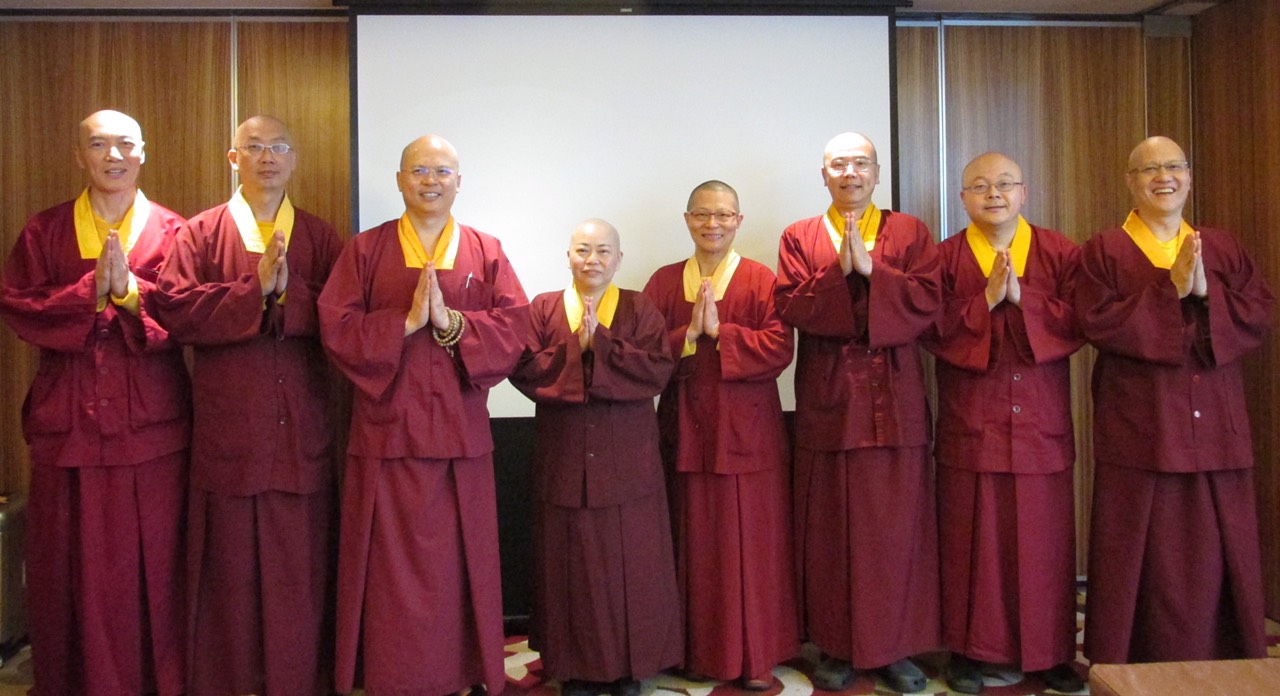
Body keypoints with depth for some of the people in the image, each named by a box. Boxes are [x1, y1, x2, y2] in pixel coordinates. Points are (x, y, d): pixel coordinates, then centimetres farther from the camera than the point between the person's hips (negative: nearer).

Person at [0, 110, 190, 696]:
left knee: (152, 560, 4)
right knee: (71, 565, 8)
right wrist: (90, 291, -15)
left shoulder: (171, 231, 5)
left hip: (151, 424, -1)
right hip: (67, 422, 2)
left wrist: (129, 290, -19)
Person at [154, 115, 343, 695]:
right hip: (228, 426, -1)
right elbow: (174, 306, -8)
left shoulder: (320, 237, 10)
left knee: (301, 566, 5)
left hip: (303, 431, 1)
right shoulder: (199, 233, 7)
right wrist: (256, 290, -15)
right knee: (231, 566, 7)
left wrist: (288, 291, -16)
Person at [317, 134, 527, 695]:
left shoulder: (486, 252, 8)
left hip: (460, 431, 1)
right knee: (392, 564, 4)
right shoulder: (366, 250, 6)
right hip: (387, 428, -1)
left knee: (458, 560, 7)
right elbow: (335, 328, -5)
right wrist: (406, 322, -16)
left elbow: (514, 329, -3)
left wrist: (451, 323, -16)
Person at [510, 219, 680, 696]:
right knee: (572, 562, 6)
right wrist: (575, 347, -17)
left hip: (627, 459, 0)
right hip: (565, 458, 0)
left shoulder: (640, 309, 4)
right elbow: (524, 370, -7)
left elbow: (658, 371, -11)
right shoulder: (543, 309, 5)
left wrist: (601, 344, -17)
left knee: (629, 561, 6)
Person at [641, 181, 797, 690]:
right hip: (686, 430, 2)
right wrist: (689, 334, -15)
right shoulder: (664, 283, 8)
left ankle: (757, 655, 16)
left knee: (751, 545, 3)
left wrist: (719, 331, -16)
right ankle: (698, 650, 23)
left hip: (747, 432, -2)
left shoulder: (761, 280, 1)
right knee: (695, 544, 8)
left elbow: (779, 347, -10)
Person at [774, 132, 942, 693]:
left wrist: (869, 269, -14)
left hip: (894, 400, 0)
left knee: (896, 524, 4)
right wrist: (839, 270, -16)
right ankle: (836, 647, 17)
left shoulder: (910, 232, 9)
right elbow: (791, 307, -6)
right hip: (826, 399, 0)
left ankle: (897, 646, 18)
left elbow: (927, 300, -6)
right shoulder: (799, 238, 8)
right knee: (830, 526, 4)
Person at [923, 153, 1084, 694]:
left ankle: (1050, 652, 20)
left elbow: (1077, 321, -4)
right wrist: (986, 300, -16)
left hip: (1042, 426, 1)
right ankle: (967, 650, 16)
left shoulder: (1060, 253, 7)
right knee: (971, 540, 3)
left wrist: (1021, 297, -15)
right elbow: (932, 328, -7)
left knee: (1044, 540, 6)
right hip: (969, 426, -1)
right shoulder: (944, 257, 4)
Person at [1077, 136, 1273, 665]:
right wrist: (1171, 291, -17)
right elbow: (1098, 322, -13)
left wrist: (1206, 292, -15)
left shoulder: (1224, 249, 13)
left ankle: (1222, 662, 24)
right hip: (1137, 429, -4)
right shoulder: (1102, 253, 2)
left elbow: (1258, 316, 1)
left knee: (1216, 555, 9)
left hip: (1215, 428, 4)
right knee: (1142, 557, 1)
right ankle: (1132, 663, 14)